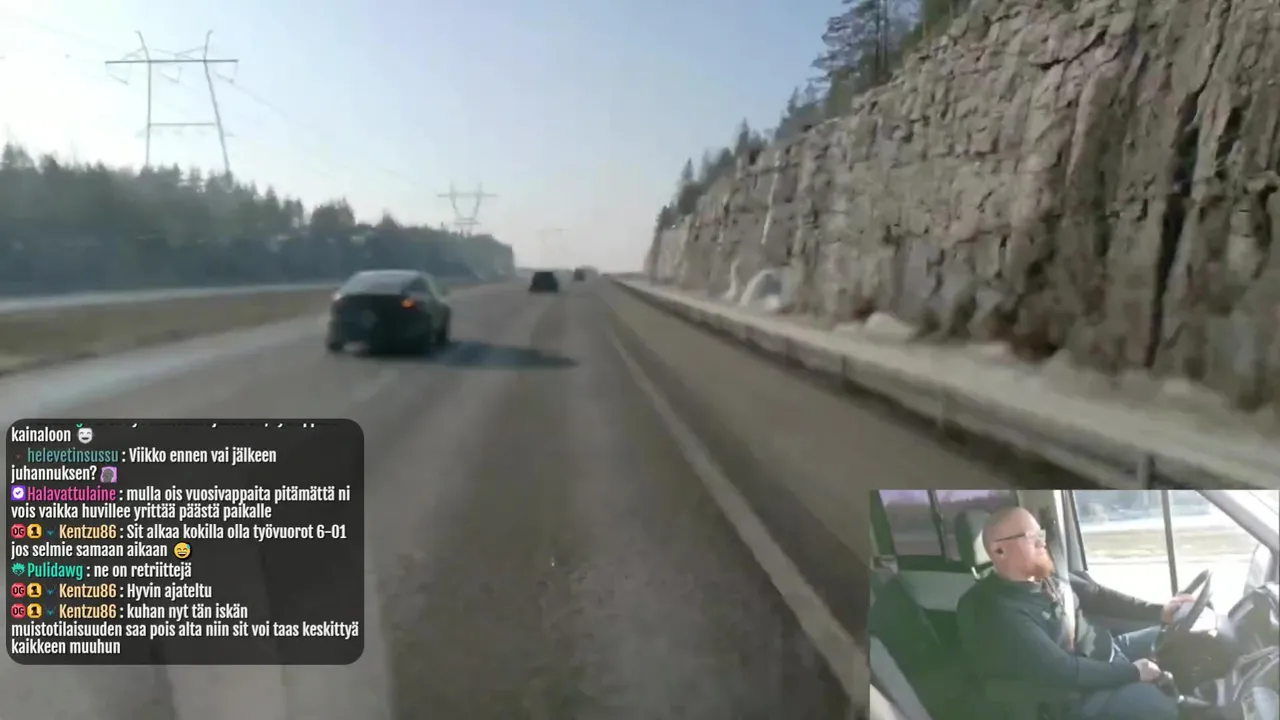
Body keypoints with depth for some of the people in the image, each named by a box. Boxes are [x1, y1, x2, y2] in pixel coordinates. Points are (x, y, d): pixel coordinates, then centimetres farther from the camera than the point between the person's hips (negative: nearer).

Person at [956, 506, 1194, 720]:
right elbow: (1064, 671, -30)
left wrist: (1159, 611, 1)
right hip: (1084, 693, -9)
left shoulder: (1044, 578, 0)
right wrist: (1132, 672, -20)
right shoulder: (1002, 614, -30)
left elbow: (1096, 596, 10)